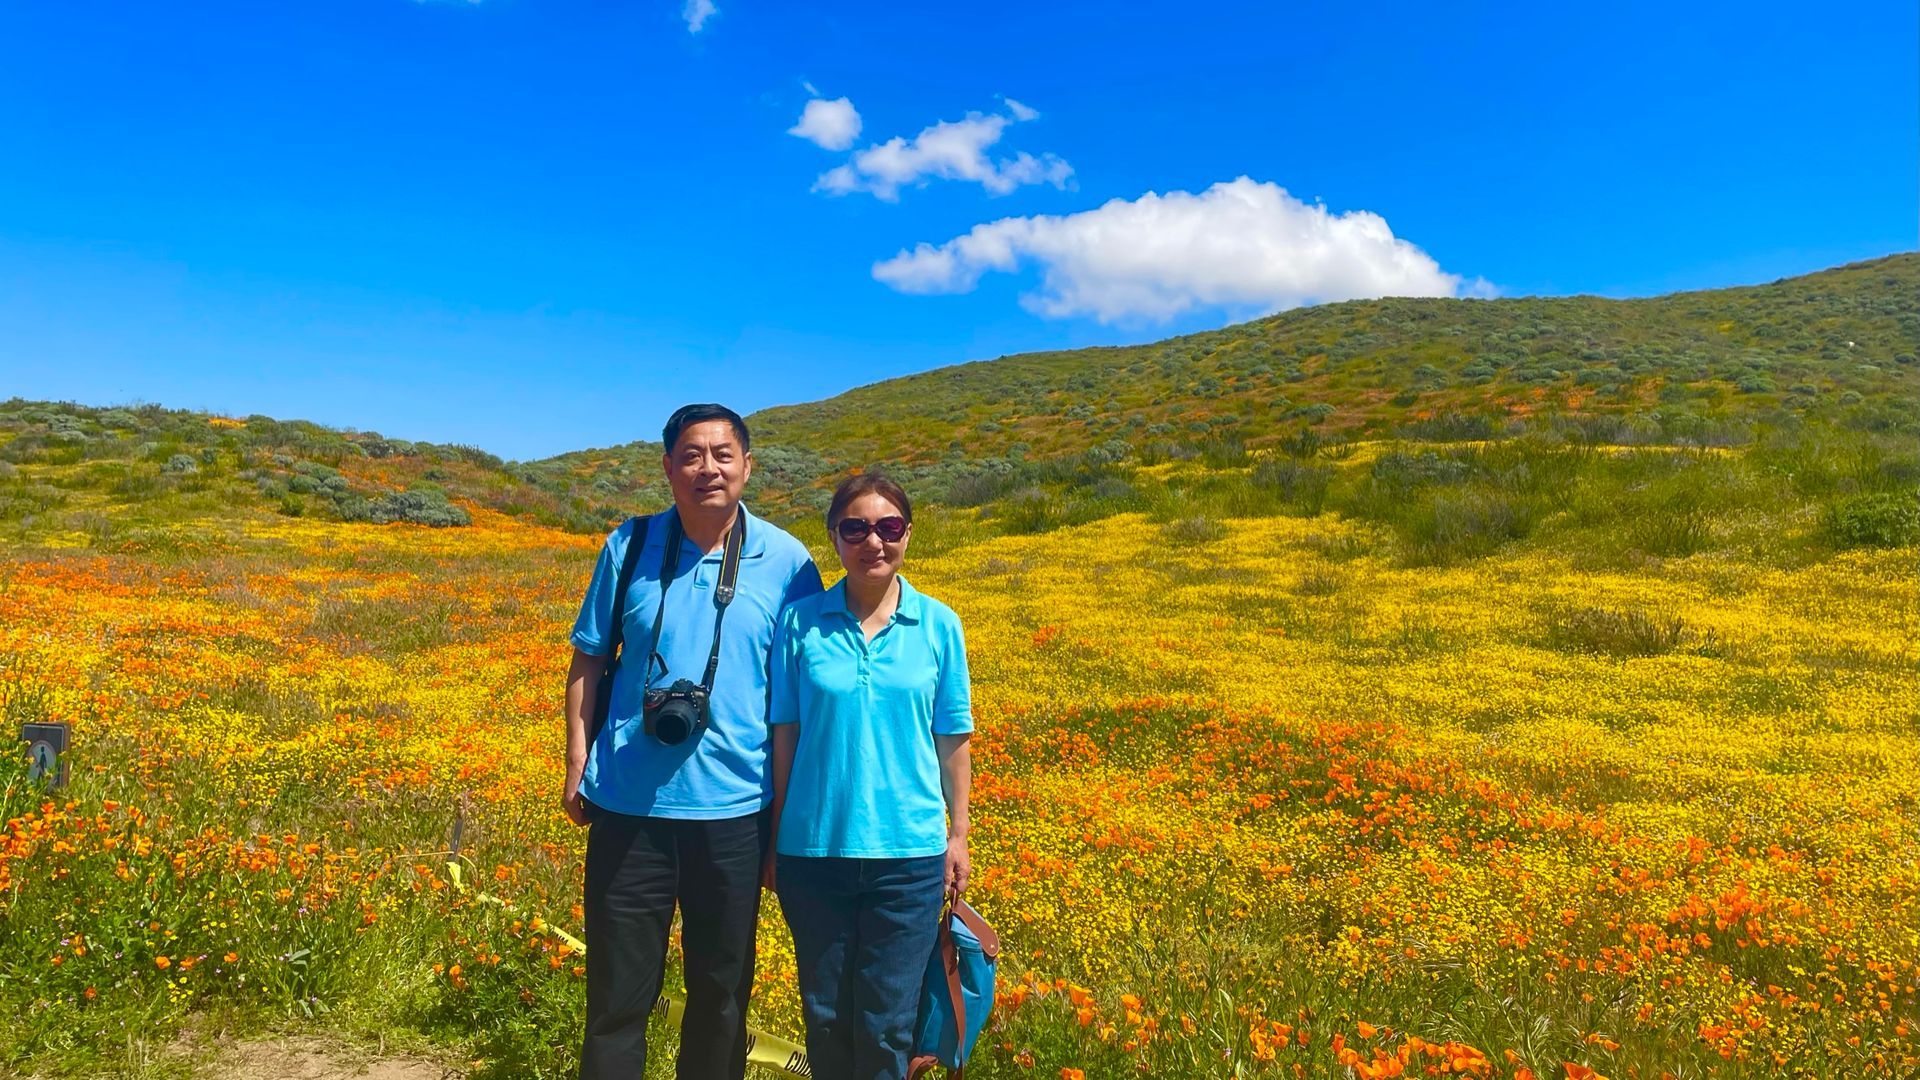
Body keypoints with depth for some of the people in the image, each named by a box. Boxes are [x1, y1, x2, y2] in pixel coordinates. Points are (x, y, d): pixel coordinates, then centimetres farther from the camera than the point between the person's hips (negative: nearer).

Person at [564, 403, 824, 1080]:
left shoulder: (785, 561, -4)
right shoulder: (628, 547, -1)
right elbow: (588, 661, 8)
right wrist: (577, 761, 1)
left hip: (733, 807, 0)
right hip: (629, 803, 0)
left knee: (722, 992, 16)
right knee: (618, 991, 10)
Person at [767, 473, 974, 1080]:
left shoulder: (939, 625, -1)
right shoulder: (801, 622, -3)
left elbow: (952, 742, 5)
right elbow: (783, 738, 2)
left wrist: (958, 836, 6)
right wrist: (773, 840, 4)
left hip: (908, 853, 0)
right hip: (815, 850, 1)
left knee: (887, 1025, 8)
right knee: (825, 1017, 14)